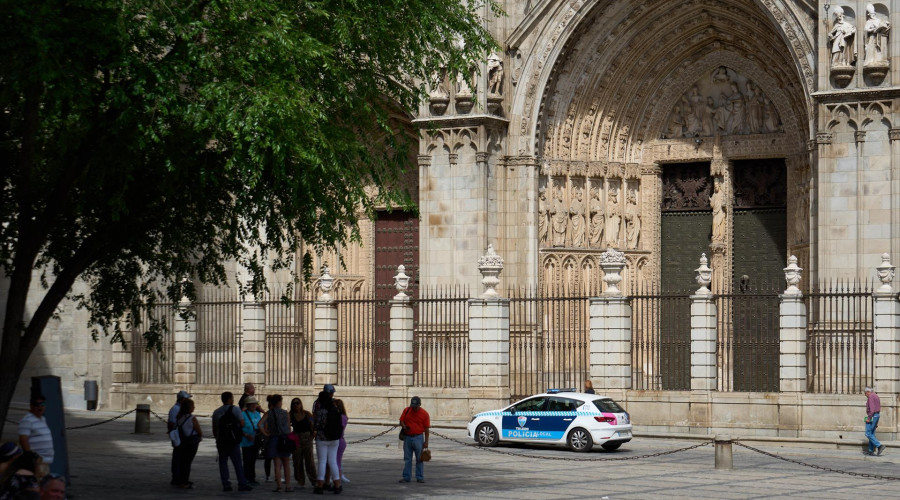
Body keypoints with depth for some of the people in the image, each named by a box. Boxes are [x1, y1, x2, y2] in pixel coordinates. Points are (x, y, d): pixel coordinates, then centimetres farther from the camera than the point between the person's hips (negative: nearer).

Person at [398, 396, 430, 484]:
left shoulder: (424, 414, -4)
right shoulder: (406, 410, 2)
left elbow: (426, 429, -3)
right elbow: (401, 421, 9)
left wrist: (426, 441, -5)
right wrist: (404, 427, -15)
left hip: (418, 438, -3)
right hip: (407, 438, 3)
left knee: (419, 459, 2)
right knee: (407, 459, 8)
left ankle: (420, 477, 9)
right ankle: (406, 477, 13)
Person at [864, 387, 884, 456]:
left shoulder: (870, 397, -13)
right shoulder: (877, 397, 18)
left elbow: (872, 408, -23)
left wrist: (868, 418, -22)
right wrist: (876, 422, 22)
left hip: (872, 416, -10)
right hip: (877, 416, 10)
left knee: (868, 434, -9)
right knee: (872, 434, 11)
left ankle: (879, 446, -18)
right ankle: (871, 451, 10)